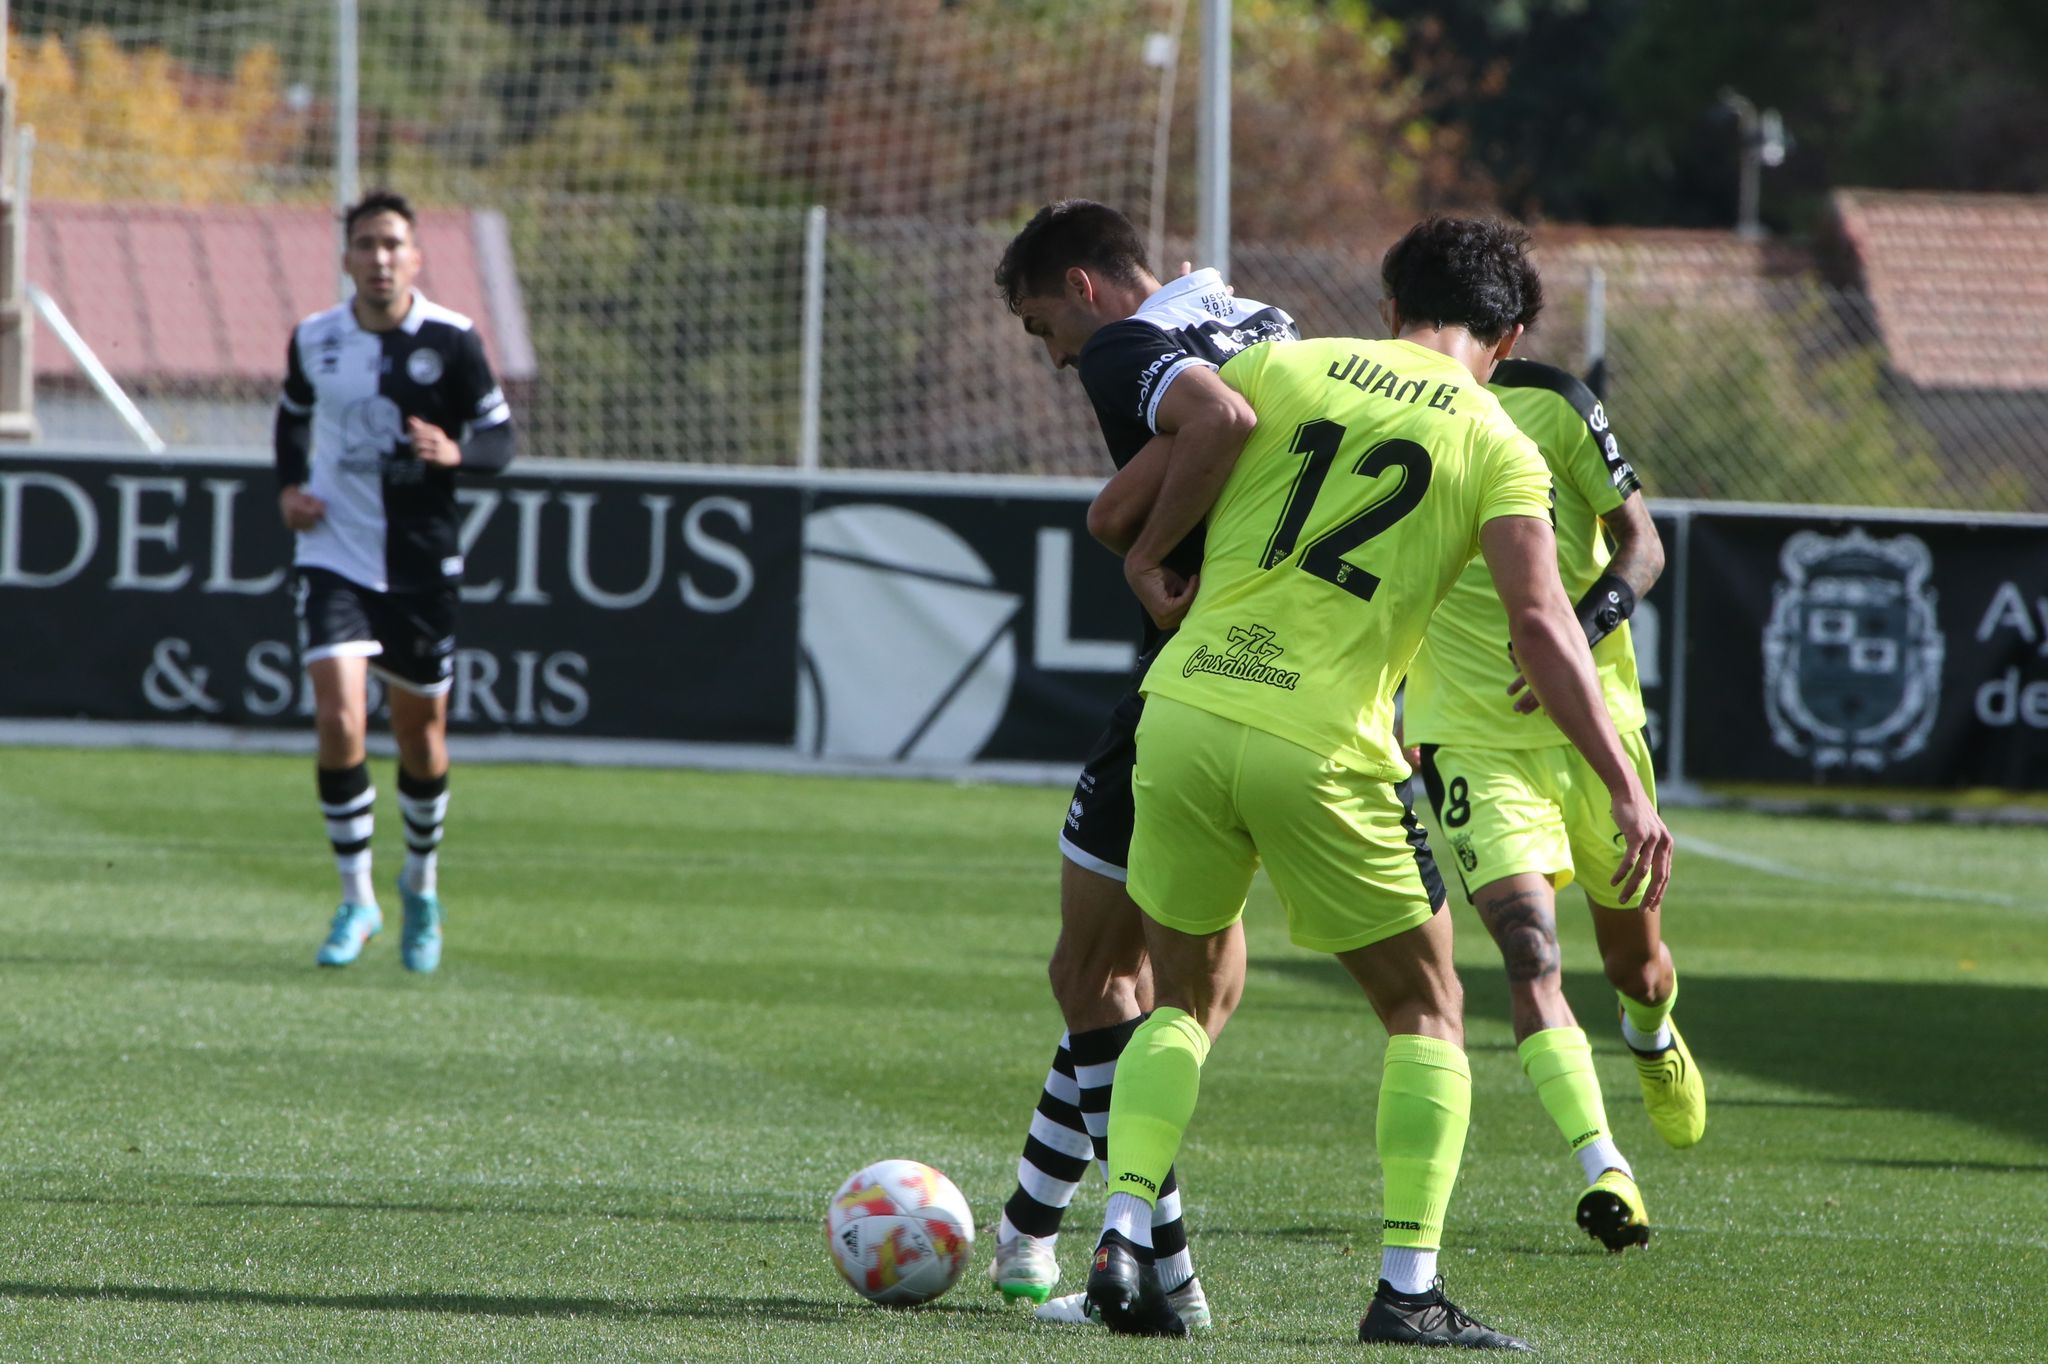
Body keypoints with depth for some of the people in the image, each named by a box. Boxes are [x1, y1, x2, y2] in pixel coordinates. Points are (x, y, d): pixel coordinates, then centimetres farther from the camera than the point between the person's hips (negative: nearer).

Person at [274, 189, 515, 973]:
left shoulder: (451, 341, -7)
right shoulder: (313, 340, 0)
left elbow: (500, 441, -3)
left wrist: (455, 451, -25)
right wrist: (288, 487, 3)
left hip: (421, 563, 0)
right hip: (333, 559, 0)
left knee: (421, 731, 10)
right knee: (338, 719, -16)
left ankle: (421, 886, 35)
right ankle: (356, 901, -5)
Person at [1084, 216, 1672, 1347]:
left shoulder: (1282, 364, 9)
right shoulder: (1498, 446, 2)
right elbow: (1540, 623, -9)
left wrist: (1148, 561, 23)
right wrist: (1624, 787, -9)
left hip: (1184, 713, 3)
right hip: (1323, 748, -3)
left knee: (1189, 997, 21)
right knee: (1425, 1012, 13)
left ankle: (1123, 1241, 3)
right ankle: (1408, 1288, 2)